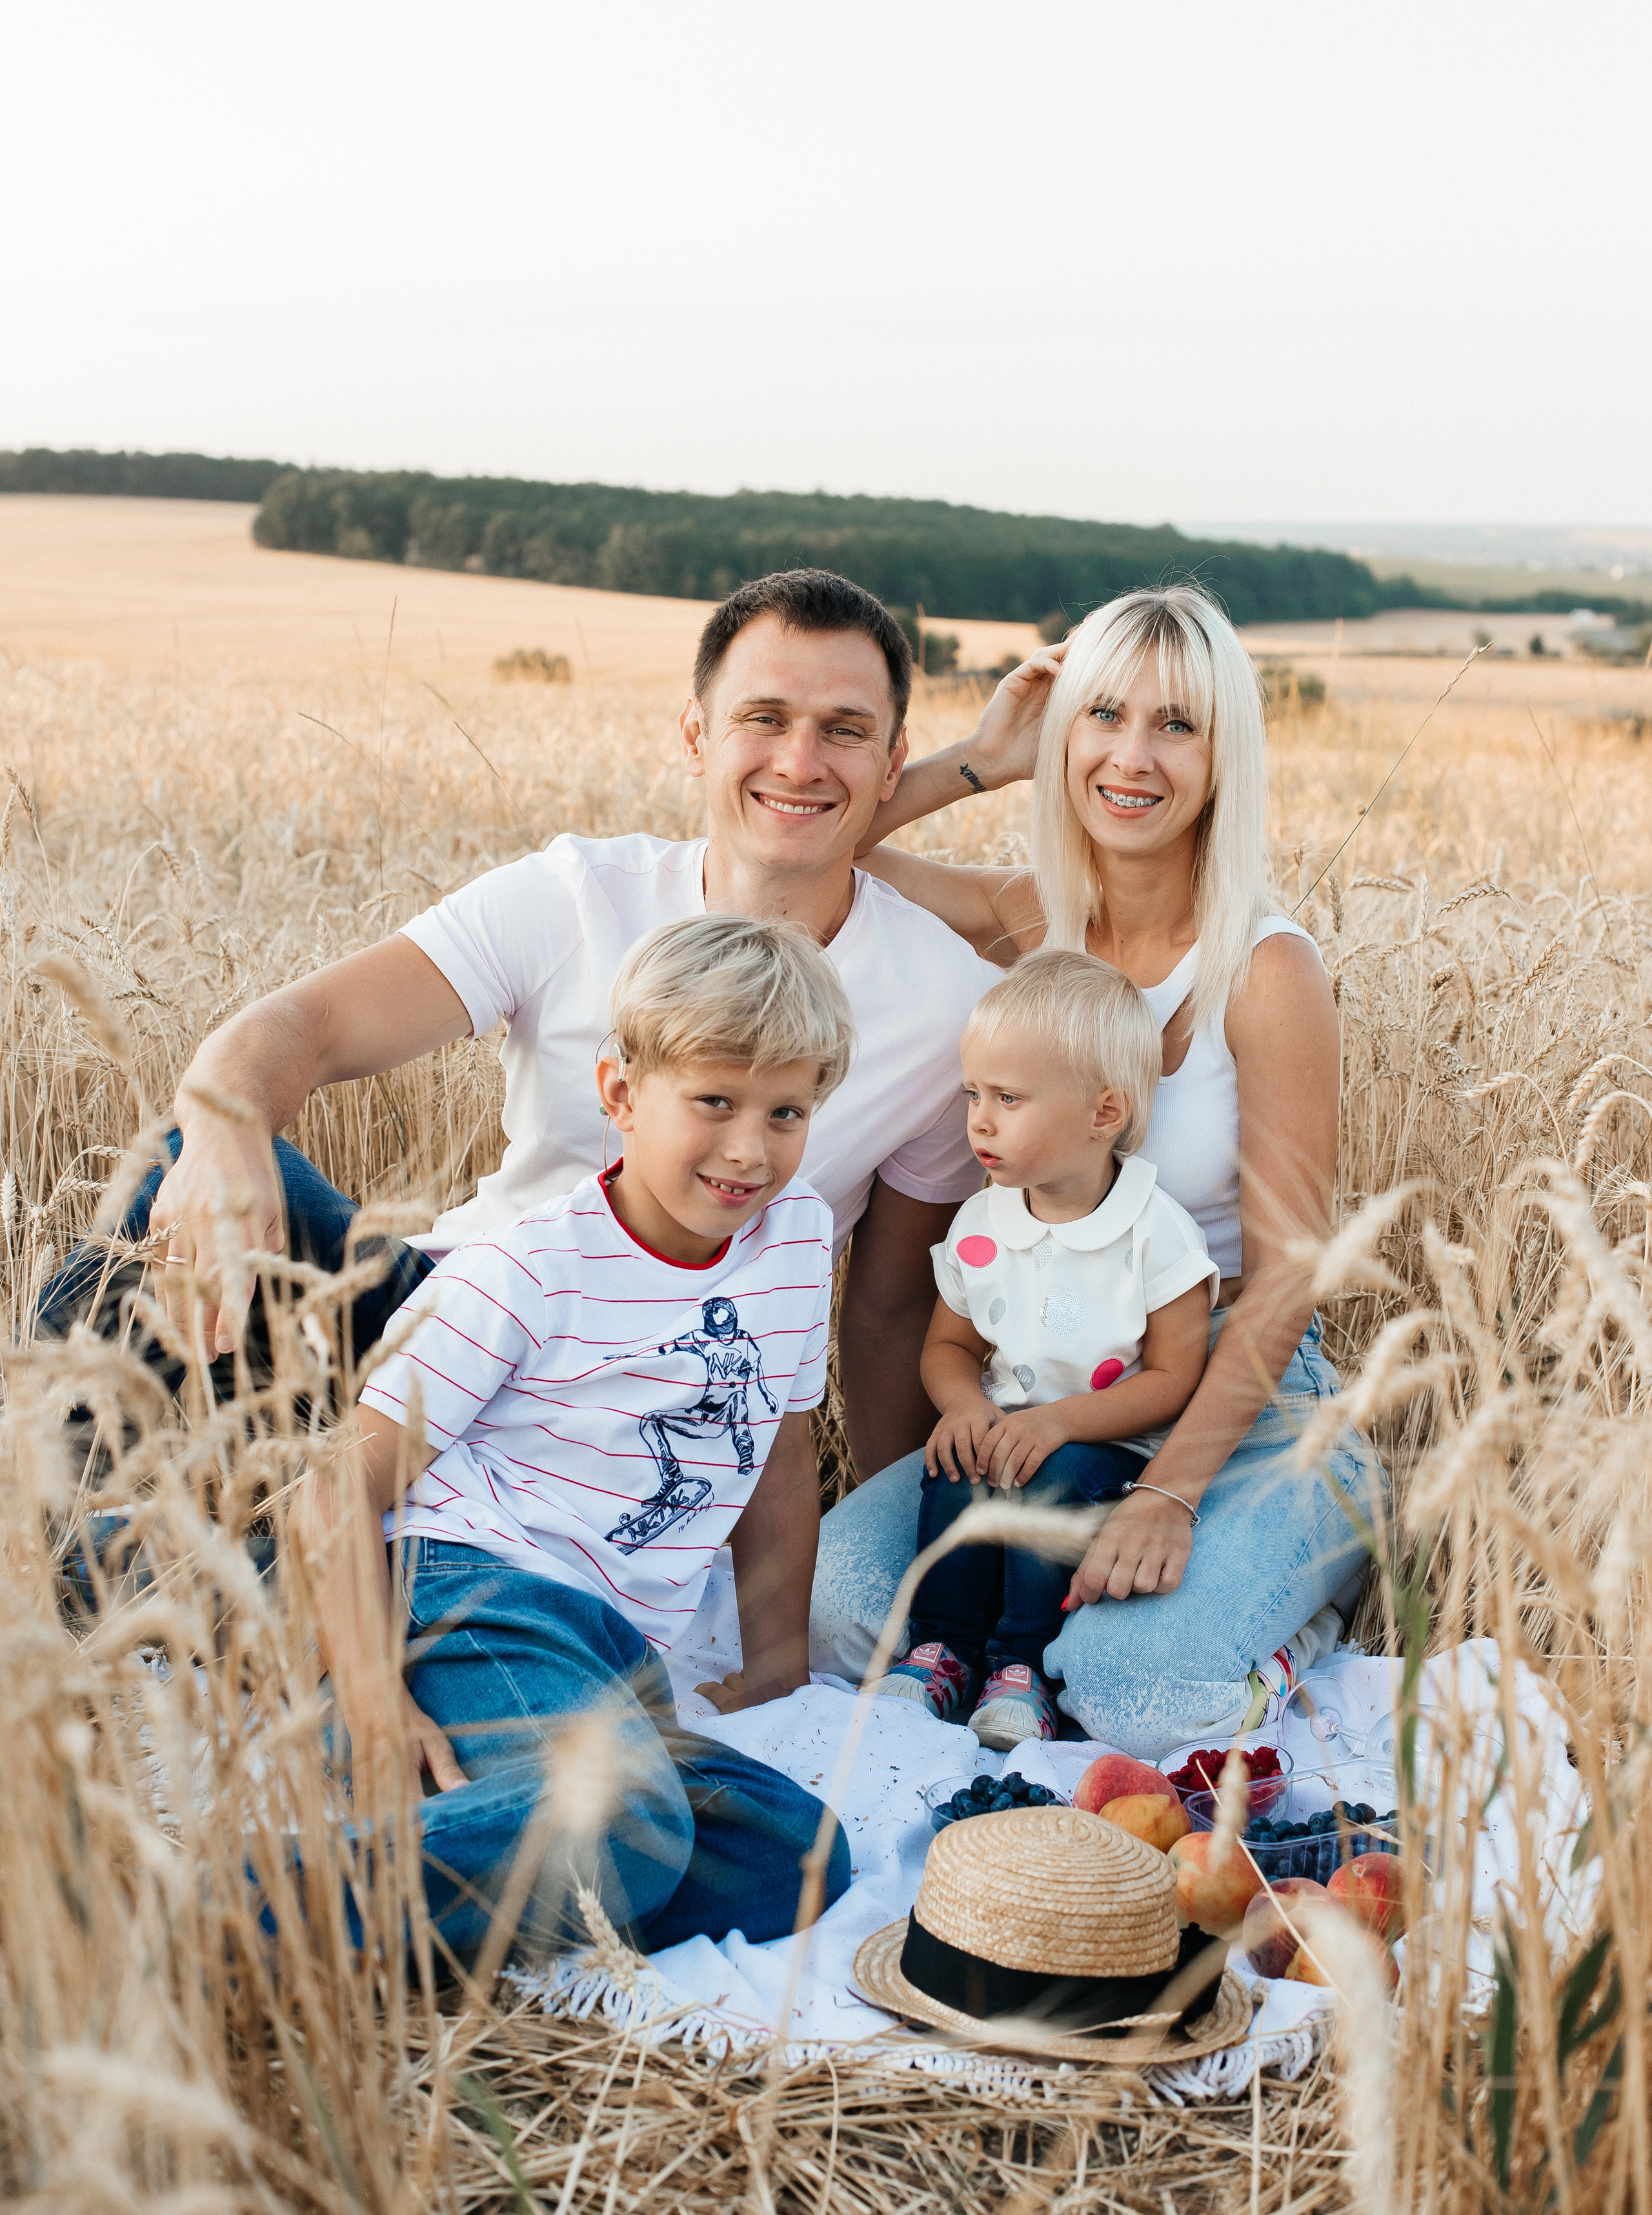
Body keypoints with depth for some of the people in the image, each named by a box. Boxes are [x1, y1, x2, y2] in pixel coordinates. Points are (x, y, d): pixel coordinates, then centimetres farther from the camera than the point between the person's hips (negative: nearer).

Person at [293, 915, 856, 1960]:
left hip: (619, 1657, 7)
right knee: (630, 1833, -34)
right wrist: (375, 1700, -23)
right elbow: (341, 1486, -9)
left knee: (793, 1854, -20)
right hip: (469, 1590, -7)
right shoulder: (529, 1270, -6)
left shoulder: (799, 1236, 12)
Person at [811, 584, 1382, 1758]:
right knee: (829, 1603, -18)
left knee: (1136, 1691, -28)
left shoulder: (1270, 971, -13)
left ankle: (1308, 1587, 4)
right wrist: (987, 757, -5)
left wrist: (1168, 1495, -25)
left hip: (1246, 1401, -4)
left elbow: (1286, 1274, -15)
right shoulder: (1032, 922, 1)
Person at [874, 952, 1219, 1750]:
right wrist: (964, 1405, -9)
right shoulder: (978, 1226, 3)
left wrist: (1059, 1421, -24)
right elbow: (948, 1345, 15)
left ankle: (1020, 1663, -18)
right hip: (1006, 1426, 4)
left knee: (1059, 1477, -32)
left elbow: (1172, 1379, -12)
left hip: (1115, 1448, -4)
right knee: (958, 1467, -25)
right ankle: (944, 1646, -11)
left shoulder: (1156, 1232, -12)